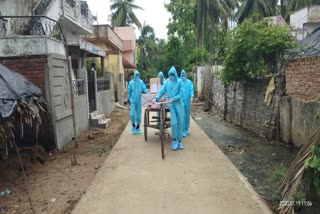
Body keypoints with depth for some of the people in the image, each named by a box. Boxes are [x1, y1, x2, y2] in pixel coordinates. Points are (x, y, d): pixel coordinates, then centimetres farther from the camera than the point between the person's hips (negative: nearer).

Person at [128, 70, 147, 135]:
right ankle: (134, 126, 10)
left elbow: (145, 90, -4)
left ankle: (138, 128, 18)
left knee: (138, 115, 6)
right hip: (133, 101, -1)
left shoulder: (141, 82, 0)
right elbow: (129, 91, 8)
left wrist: (143, 91, -27)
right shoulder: (131, 82, -2)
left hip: (139, 101, 1)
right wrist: (128, 99, 13)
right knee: (132, 114, -11)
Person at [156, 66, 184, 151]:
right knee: (174, 122, -9)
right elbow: (162, 91, 0)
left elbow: (181, 93, -7)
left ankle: (179, 141, 16)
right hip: (172, 105, 0)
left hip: (179, 104, 0)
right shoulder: (166, 82, 2)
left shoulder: (179, 81, -5)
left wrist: (174, 98, -17)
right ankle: (175, 140, 10)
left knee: (180, 122, 3)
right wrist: (157, 98, -13)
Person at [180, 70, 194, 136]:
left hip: (188, 102, 3)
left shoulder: (189, 82, 5)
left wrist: (192, 97, -17)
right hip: (181, 102, -3)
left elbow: (192, 90, -2)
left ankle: (186, 129, 24)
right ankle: (182, 130, 2)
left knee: (187, 116, 10)